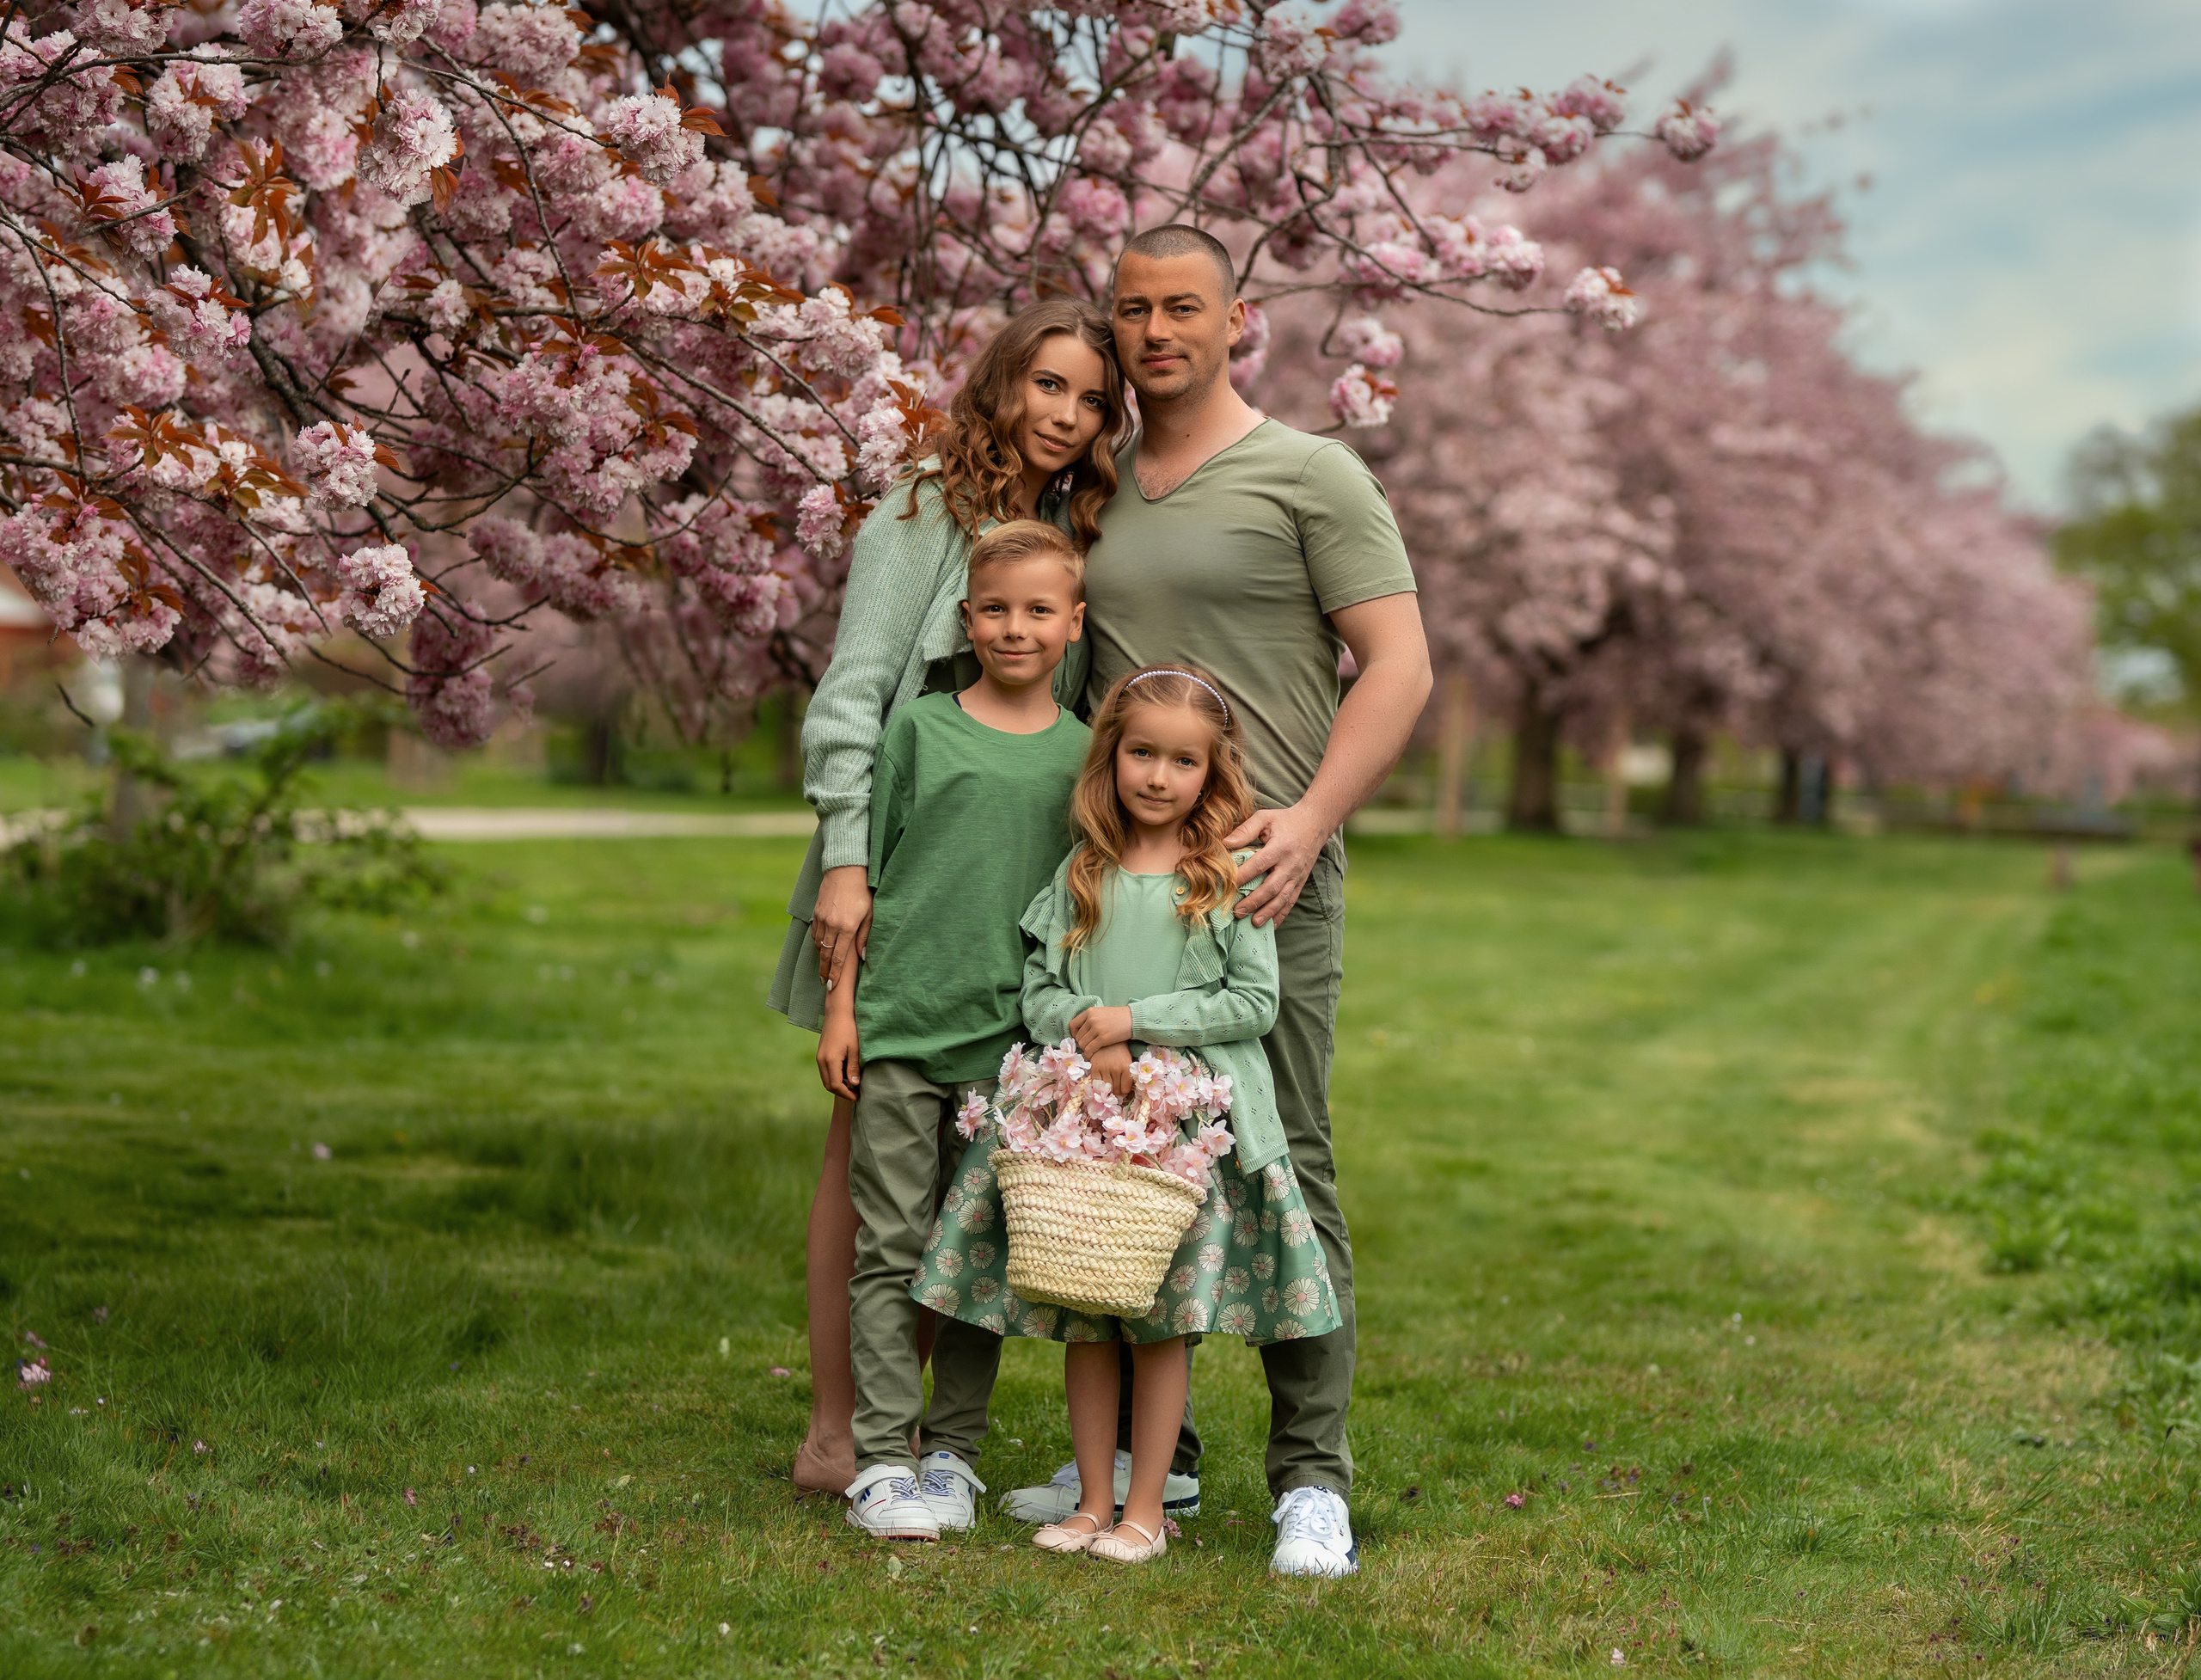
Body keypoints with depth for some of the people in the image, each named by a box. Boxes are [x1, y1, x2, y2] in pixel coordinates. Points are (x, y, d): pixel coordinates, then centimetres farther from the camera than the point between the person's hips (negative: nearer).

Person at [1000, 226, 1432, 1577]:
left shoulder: (1311, 476, 1)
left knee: (1285, 1165, -6)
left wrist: (1310, 820, -16)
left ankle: (1314, 1478, 0)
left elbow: (1400, 668, -4)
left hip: (1261, 873, -5)